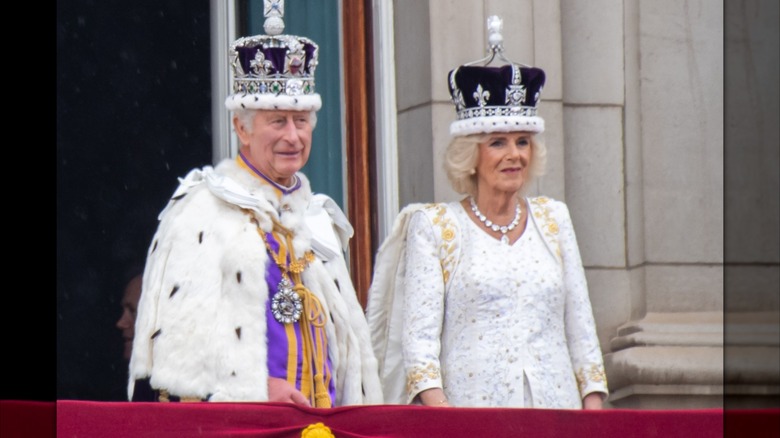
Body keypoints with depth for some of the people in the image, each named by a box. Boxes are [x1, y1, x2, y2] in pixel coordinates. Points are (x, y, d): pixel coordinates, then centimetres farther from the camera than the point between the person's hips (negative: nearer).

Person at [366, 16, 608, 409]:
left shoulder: (552, 219, 14)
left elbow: (580, 326, 15)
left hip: (554, 407, 3)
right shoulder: (433, 226, 2)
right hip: (469, 410, -3)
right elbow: (418, 335, -4)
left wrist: (594, 406, 6)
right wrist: (437, 407, -18)